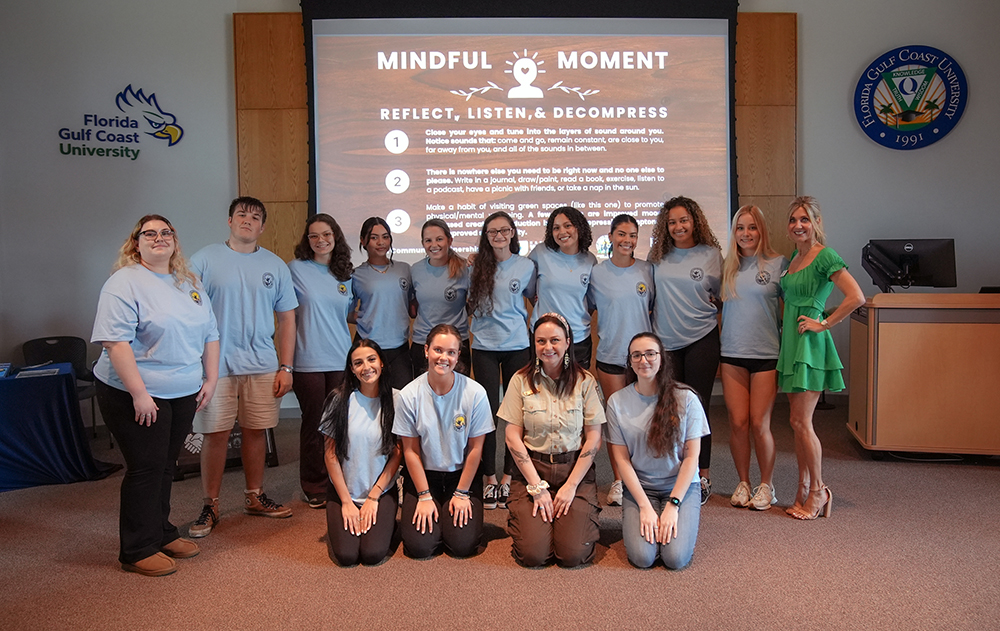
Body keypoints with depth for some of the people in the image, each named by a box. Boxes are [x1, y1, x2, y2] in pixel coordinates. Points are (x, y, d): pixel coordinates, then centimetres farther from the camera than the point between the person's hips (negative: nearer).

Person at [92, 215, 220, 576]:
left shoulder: (189, 284, 12)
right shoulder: (125, 283, -11)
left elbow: (210, 334, 15)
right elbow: (116, 342, -19)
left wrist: (210, 379, 7)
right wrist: (140, 394, -22)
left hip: (184, 395, 7)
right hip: (137, 396, -6)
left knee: (165, 466, 16)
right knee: (146, 468, 0)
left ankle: (161, 533, 30)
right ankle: (138, 550, 12)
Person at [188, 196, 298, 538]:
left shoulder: (275, 265, 9)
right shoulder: (205, 259, 2)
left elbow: (287, 318, 10)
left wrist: (286, 367, 4)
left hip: (262, 365, 3)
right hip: (216, 364, -2)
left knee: (256, 430, 10)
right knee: (216, 434, 1)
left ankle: (255, 497, 25)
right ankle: (210, 506, 14)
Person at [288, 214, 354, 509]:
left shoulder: (346, 274, 11)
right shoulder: (296, 269, -1)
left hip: (342, 360, 4)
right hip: (309, 361, -3)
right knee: (314, 425, 3)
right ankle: (314, 488, 18)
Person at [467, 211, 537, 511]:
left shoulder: (526, 266, 3)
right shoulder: (477, 266, 3)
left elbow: (534, 298, 15)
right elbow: (468, 303, 14)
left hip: (517, 346, 0)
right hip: (484, 347, 0)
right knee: (488, 411, 0)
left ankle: (509, 476, 16)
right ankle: (489, 478, 13)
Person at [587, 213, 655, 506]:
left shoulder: (648, 270, 3)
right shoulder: (597, 272, 1)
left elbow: (656, 306, 13)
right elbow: (587, 306, 12)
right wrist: (607, 328, 1)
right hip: (610, 354, 0)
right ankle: (618, 481, 16)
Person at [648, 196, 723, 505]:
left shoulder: (711, 254, 1)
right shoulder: (658, 256, 6)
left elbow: (721, 295, 10)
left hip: (701, 340, -2)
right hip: (665, 340, 2)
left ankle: (702, 476, 12)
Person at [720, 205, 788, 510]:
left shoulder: (778, 263, 0)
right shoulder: (727, 266, 8)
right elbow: (717, 302, 18)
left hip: (766, 353, -2)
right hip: (732, 353, 2)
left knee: (760, 423, -1)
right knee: (737, 422, 3)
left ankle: (766, 485, 19)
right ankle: (743, 483, 21)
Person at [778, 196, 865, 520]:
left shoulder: (825, 256, -11)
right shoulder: (794, 257, 14)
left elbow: (856, 298, -20)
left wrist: (824, 324, -15)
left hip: (810, 345, -8)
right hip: (790, 342, 8)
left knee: (801, 421, -6)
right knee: (798, 422, 10)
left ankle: (817, 492, 9)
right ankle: (803, 491, 19)